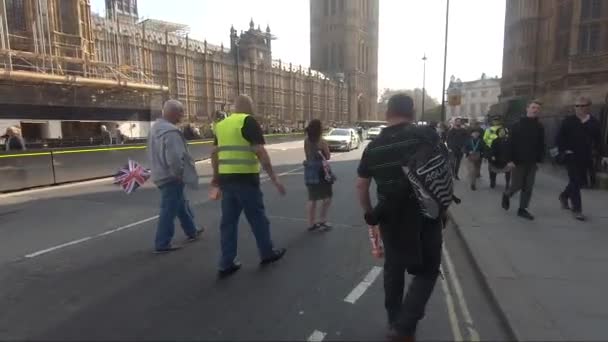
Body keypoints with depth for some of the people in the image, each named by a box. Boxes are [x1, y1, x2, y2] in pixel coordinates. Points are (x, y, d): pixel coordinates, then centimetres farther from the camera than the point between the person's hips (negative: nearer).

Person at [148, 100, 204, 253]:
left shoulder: (156, 127, 10)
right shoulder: (171, 132, -23)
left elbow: (155, 153, 17)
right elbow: (174, 158, -31)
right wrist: (179, 174, -17)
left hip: (162, 174, 11)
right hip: (171, 177, -11)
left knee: (181, 205, 22)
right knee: (169, 210, -1)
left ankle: (192, 231, 38)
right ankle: (162, 244, 8)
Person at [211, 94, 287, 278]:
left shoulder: (222, 124, 14)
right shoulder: (249, 122, -8)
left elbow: (214, 152, 20)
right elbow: (260, 152, -17)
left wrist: (216, 176, 32)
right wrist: (273, 177, -15)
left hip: (226, 178, 7)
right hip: (246, 178, -6)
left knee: (228, 221, 12)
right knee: (258, 218, 10)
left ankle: (227, 263, 16)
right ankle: (268, 253, 27)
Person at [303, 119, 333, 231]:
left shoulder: (306, 141, 3)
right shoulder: (321, 142, -14)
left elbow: (308, 155, 8)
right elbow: (328, 157, -4)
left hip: (309, 170, 6)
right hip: (320, 171, -6)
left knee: (312, 199, 13)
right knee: (327, 197, 9)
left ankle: (311, 223, 18)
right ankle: (322, 220, 7)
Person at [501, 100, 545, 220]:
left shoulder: (540, 127, 6)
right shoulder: (518, 125, -6)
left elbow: (541, 145, 9)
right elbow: (511, 143, -9)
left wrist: (539, 160, 3)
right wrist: (511, 160, -14)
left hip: (532, 162, 4)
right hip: (518, 161, -4)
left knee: (528, 187, 4)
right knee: (517, 185, 0)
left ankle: (522, 209, 13)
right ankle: (506, 195, 30)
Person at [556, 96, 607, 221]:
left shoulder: (594, 123, 4)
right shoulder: (568, 121, -4)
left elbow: (598, 141, 8)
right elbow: (560, 137, -1)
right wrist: (563, 150, -11)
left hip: (586, 158, 4)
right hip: (572, 157, -4)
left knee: (579, 181, 14)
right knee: (575, 182, -5)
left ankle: (564, 196, 39)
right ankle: (577, 209, 2)